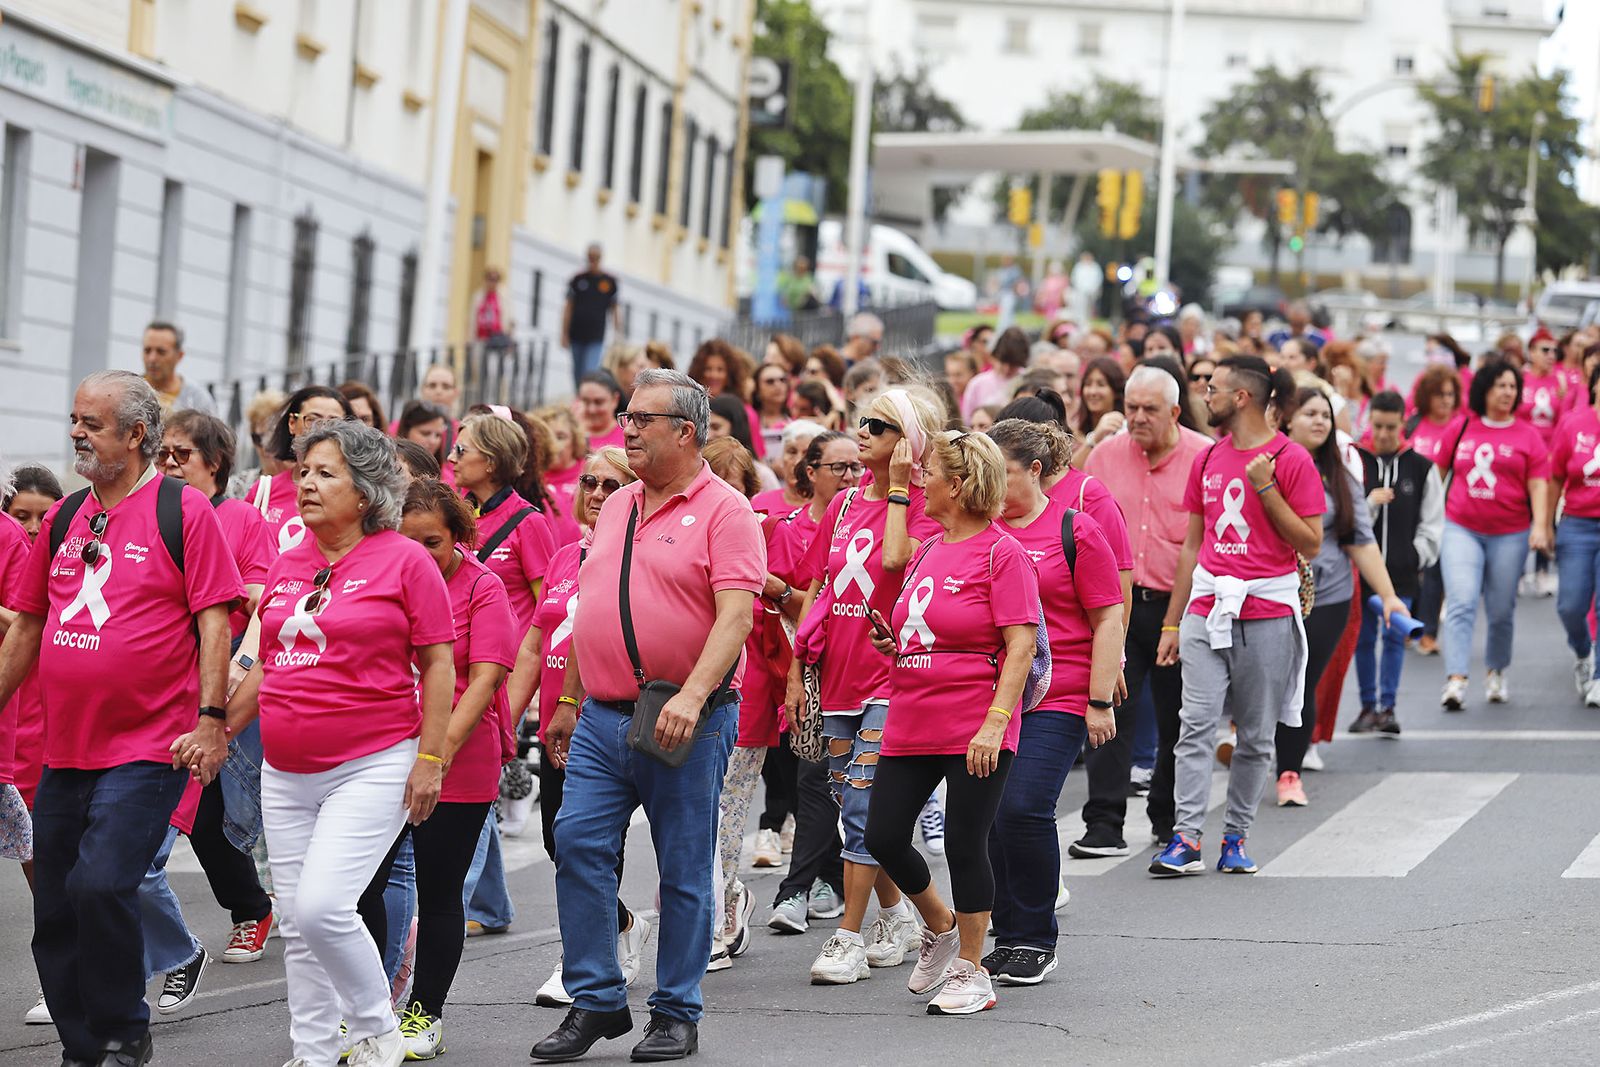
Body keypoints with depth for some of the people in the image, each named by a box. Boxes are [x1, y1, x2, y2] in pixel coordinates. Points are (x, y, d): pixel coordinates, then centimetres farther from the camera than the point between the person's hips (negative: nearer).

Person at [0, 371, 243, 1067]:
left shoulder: (182, 510, -4)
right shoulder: (64, 520, 12)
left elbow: (214, 620, -8)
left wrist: (210, 718, -15)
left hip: (149, 749, -6)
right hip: (65, 749, 7)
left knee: (100, 886, -18)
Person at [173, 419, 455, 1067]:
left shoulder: (403, 561, -5)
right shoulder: (287, 566, 12)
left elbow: (438, 665, -5)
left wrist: (430, 758, -10)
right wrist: (218, 732, 14)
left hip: (371, 766, -7)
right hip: (285, 773, 7)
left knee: (321, 906, -17)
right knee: (297, 925, 7)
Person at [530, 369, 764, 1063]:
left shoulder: (723, 510, -8)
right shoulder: (616, 508, 15)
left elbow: (736, 616, -18)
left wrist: (692, 696, -29)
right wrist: (568, 702, 21)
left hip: (687, 723, -6)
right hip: (603, 719, 6)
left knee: (684, 870, 2)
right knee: (579, 845, -4)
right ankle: (595, 1001, 5)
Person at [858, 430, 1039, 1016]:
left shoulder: (1001, 552, -10)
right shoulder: (928, 550, 14)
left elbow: (1021, 645, -15)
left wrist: (995, 724, -21)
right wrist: (891, 643, 5)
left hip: (975, 729, -8)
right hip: (911, 723, 8)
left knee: (964, 843, -3)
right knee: (883, 835, 5)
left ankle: (970, 972, 10)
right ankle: (940, 927, 30)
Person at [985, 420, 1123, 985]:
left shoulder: (1074, 531, 0)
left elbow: (1108, 620, -1)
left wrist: (1100, 703, -6)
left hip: (1053, 700, -5)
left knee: (1023, 808, -15)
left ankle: (1035, 941, 1)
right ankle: (1005, 937, 15)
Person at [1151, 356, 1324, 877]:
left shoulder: (1291, 459, -3)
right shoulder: (1207, 459, 13)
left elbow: (1310, 543, -6)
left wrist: (1265, 488, -15)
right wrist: (1172, 622, 15)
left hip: (1267, 611, -4)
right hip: (1206, 608, 4)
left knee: (1256, 735, 4)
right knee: (1196, 723, -8)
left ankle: (1236, 836, 13)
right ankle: (1185, 839, -12)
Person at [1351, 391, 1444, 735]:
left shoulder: (1421, 468, 3)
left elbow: (1433, 522, 7)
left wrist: (1418, 558, -1)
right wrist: (1370, 503, -18)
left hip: (1403, 570, 0)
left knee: (1395, 636, 0)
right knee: (1363, 637, 6)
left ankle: (1387, 707, 7)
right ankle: (1368, 706, 17)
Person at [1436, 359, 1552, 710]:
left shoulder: (1527, 436, 3)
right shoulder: (1462, 429, 7)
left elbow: (1538, 486, -1)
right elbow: (1439, 471, 16)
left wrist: (1540, 526, -14)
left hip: (1509, 534, 0)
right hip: (1461, 529, 0)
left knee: (1501, 611, 7)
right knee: (1461, 602, -14)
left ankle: (1496, 673, 29)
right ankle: (1455, 681, -21)